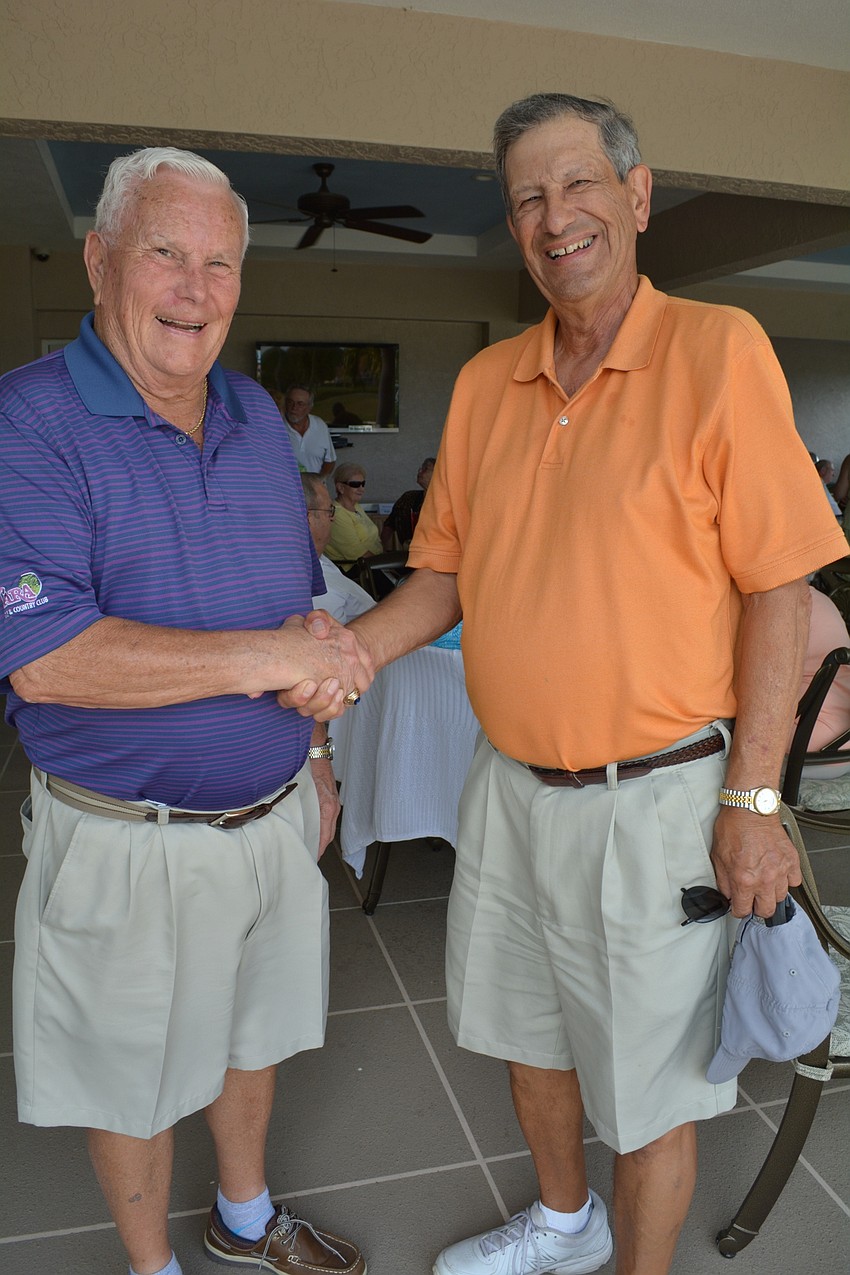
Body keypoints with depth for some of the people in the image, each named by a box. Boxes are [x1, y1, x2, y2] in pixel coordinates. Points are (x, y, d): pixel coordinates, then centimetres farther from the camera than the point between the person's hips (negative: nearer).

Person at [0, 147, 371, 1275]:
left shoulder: (258, 415, 5)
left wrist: (312, 753, 14)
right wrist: (261, 661, -24)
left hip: (272, 818, 6)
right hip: (128, 841, -6)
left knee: (252, 1033, 25)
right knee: (133, 1081, 17)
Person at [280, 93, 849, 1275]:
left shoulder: (716, 349, -10)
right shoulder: (485, 381, 6)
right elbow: (445, 575, 9)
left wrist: (751, 801, -14)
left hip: (652, 800, -6)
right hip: (509, 785, 6)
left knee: (648, 1087, 13)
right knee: (529, 1030, 25)